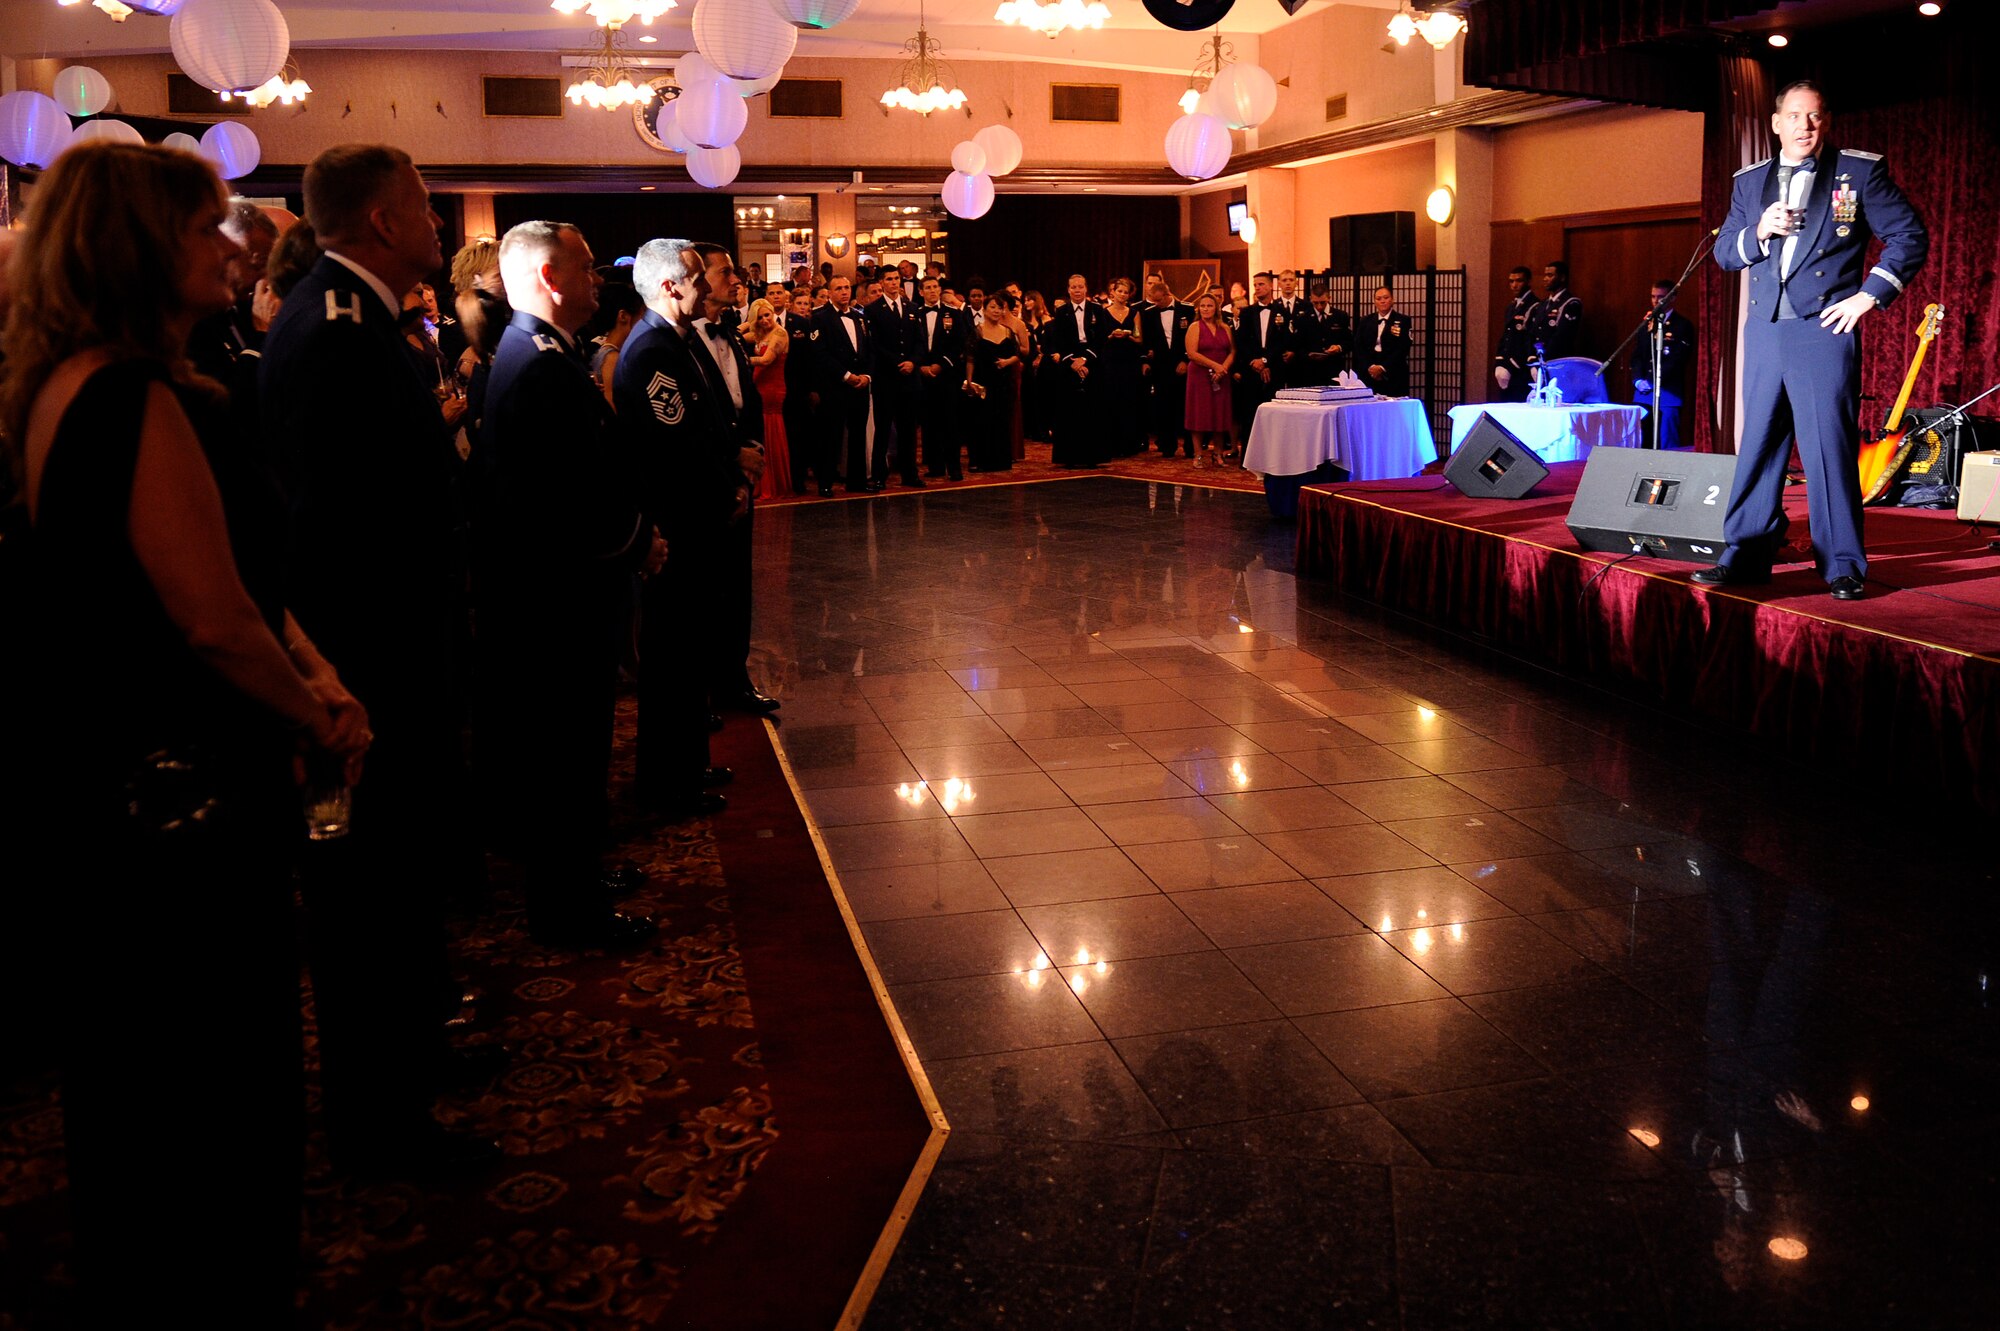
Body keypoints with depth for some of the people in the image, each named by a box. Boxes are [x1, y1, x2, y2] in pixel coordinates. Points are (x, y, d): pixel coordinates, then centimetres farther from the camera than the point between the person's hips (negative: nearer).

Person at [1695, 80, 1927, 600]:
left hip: (1824, 330, -4)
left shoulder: (1859, 172, 3)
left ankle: (1843, 566, -1)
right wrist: (1758, 233, -6)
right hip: (1764, 331, 4)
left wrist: (1869, 294, -5)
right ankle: (1746, 554, 12)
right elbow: (1724, 253, 14)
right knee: (1757, 444, 6)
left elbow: (1910, 236, 3)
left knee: (1831, 448, -6)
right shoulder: (1749, 182, 14)